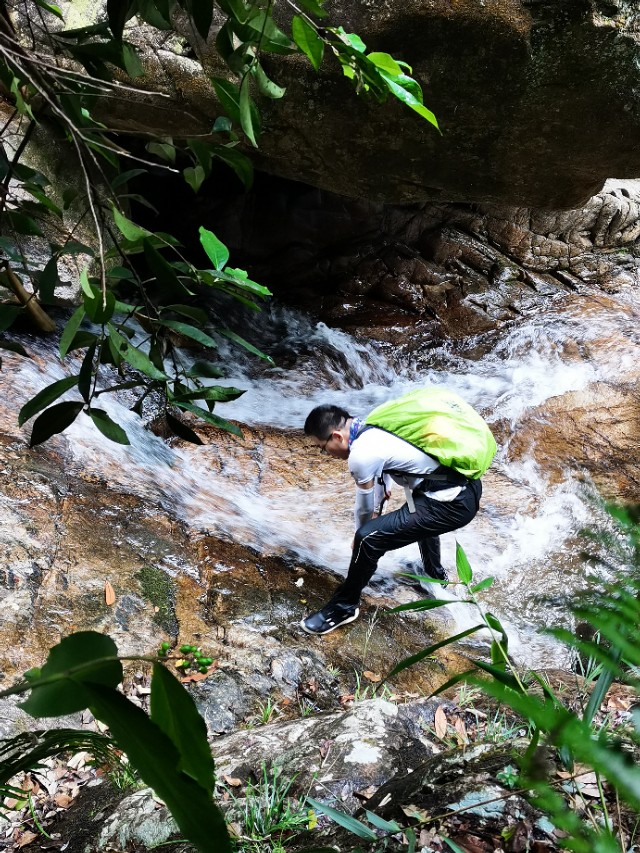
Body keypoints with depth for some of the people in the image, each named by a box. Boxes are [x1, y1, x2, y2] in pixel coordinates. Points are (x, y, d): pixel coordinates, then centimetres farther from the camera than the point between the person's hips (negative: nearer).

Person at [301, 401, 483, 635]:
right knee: (420, 512, 40)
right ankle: (434, 576, 59)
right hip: (469, 486, 10)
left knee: (369, 538, -12)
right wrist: (379, 507, 37)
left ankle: (343, 607, 8)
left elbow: (364, 506, 1)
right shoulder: (375, 427, 10)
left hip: (452, 504, -10)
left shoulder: (361, 454, -15)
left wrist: (362, 535, 21)